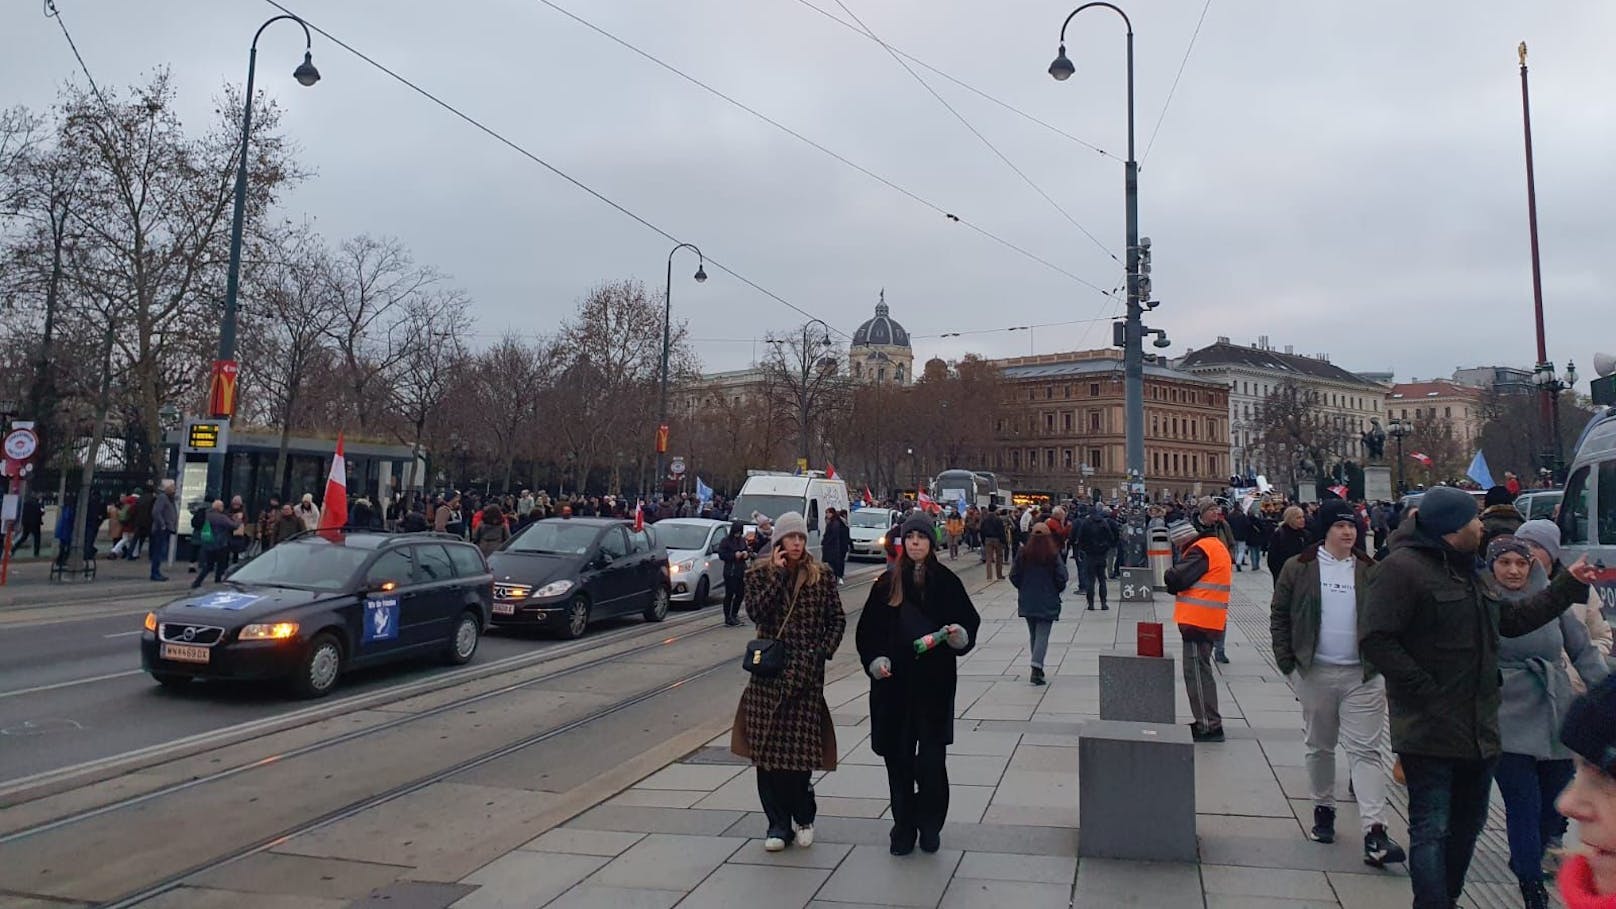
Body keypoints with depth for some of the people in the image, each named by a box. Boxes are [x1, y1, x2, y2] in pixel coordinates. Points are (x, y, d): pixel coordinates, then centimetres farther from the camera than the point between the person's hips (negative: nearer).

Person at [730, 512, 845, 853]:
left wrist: (823, 652, -5)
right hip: (769, 672, 1)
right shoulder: (760, 574, 4)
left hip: (806, 673, -1)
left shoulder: (822, 576, 5)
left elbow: (838, 620, 8)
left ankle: (803, 818, 20)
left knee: (801, 747, -2)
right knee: (768, 748, 0)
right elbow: (756, 611, -12)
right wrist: (777, 574, -13)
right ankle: (778, 824, 12)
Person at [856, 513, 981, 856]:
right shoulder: (888, 583, 5)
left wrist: (959, 634, -15)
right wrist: (875, 660, -6)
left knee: (932, 756, -2)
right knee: (898, 756, 5)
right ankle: (903, 826, 17)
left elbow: (970, 621, 5)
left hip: (935, 680, -1)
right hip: (894, 681, 2)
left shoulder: (946, 581, 2)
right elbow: (868, 628, 8)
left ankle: (930, 826, 15)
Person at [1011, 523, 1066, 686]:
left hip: (1027, 601, 3)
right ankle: (1036, 668, -18)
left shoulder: (1023, 554, -3)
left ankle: (1037, 668, 24)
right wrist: (1056, 591, 7)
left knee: (1033, 634, 17)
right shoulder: (1053, 556, -11)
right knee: (1042, 635, -3)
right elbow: (1062, 578, -13)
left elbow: (1013, 576, -1)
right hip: (1048, 603, -3)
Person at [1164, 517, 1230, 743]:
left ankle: (1209, 726, -5)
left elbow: (1177, 579, -19)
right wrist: (1176, 585, 5)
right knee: (1201, 671, 17)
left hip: (1198, 620, -10)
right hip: (1210, 620, 10)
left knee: (1196, 673, -6)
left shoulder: (1200, 550, -14)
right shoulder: (1215, 545, 18)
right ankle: (1208, 722, 23)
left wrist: (1170, 574, 1)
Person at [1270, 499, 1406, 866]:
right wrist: (1288, 663, -4)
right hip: (1315, 673, 0)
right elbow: (1280, 616, 2)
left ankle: (1374, 834, -7)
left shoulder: (1371, 571, 4)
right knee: (1320, 747, 13)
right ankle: (1323, 809, 32)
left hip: (1363, 675, 0)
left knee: (1365, 751, -4)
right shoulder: (1299, 569, -1)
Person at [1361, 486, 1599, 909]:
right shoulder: (1402, 568, -16)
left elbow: (1514, 619, 26)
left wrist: (1569, 586, 26)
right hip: (1430, 731, -10)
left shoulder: (1467, 571, 16)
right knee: (1431, 830, -5)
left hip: (1477, 731, 10)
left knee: (1468, 823, 20)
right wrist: (1424, 689, -21)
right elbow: (1376, 640, -22)